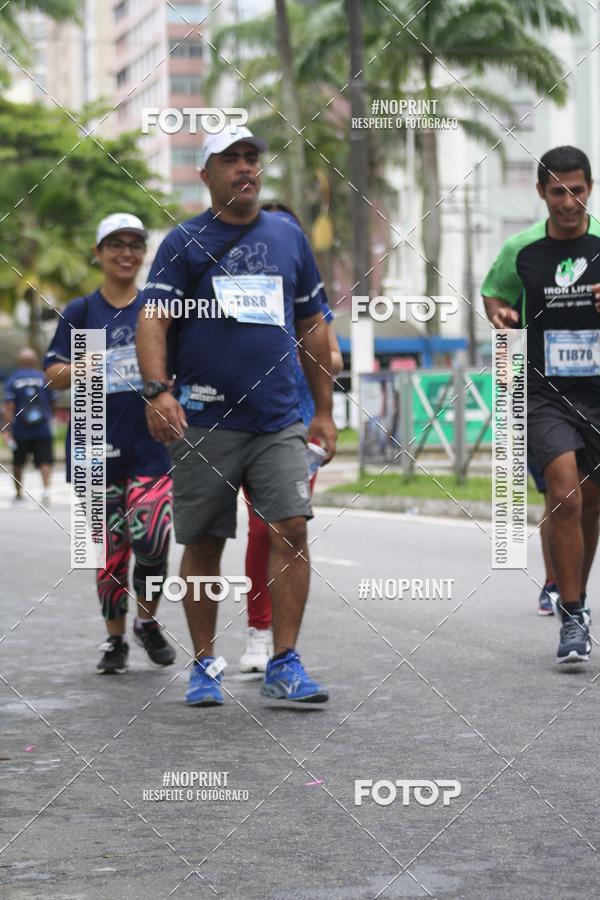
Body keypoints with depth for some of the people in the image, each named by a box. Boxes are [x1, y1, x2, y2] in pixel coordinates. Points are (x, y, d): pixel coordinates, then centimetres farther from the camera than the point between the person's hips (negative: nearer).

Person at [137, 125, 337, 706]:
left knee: (291, 529, -10)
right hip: (204, 421, -2)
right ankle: (205, 666, 17)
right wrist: (158, 389, -22)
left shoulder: (288, 237, 13)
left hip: (279, 421, 2)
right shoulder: (185, 242, 3)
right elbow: (153, 319, -6)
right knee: (203, 545, 4)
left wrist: (324, 411, 15)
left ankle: (283, 664, -4)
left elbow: (312, 326, 18)